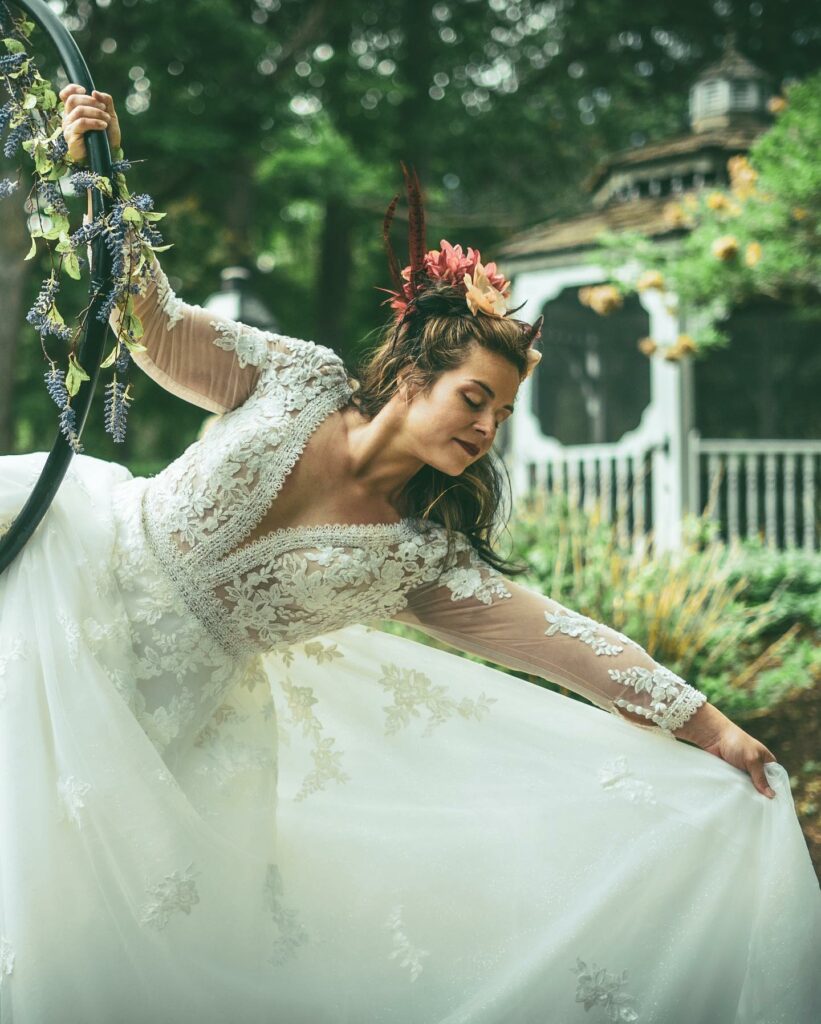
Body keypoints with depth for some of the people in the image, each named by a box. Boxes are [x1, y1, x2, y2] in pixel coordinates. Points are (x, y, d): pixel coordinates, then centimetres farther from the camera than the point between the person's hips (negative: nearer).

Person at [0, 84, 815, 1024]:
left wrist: (711, 730, -9)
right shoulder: (300, 380, -10)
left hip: (182, 698, 1)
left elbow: (561, 636, -9)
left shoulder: (424, 555, -9)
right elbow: (156, 323, -5)